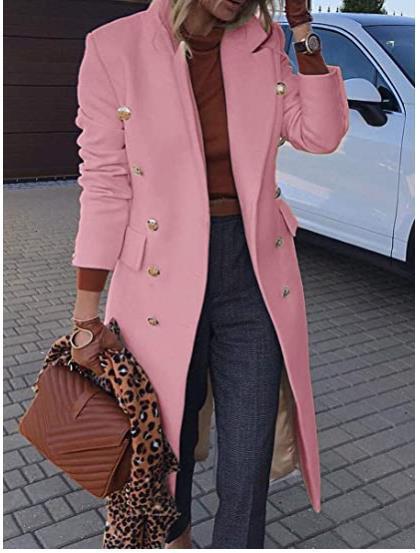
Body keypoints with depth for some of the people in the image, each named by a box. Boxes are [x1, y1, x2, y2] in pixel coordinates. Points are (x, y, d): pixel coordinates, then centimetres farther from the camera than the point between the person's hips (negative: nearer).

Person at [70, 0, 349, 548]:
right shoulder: (115, 47, -5)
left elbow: (320, 134, 1)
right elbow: (104, 183, -5)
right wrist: (87, 314, -5)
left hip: (253, 275, 2)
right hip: (164, 277, -2)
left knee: (248, 467, 4)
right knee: (168, 443, 18)